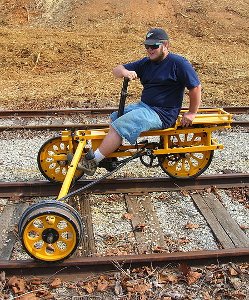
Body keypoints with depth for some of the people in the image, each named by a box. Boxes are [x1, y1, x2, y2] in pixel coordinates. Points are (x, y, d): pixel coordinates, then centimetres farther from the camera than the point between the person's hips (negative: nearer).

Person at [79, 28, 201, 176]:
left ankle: (92, 161, -14)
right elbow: (117, 70, 8)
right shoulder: (146, 63, 12)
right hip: (144, 106, 9)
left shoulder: (178, 63, -8)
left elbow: (196, 87, -9)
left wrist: (192, 113, -10)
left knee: (119, 126, -20)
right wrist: (125, 72, -17)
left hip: (162, 114, -9)